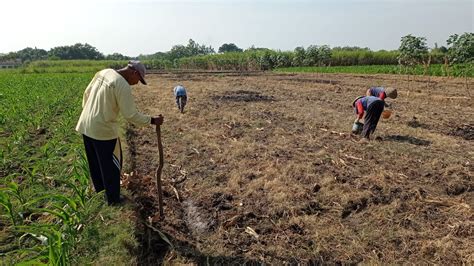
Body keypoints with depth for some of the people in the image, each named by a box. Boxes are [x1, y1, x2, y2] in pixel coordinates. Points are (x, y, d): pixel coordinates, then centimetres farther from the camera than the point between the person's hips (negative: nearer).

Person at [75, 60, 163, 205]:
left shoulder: (103, 72, 4)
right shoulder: (123, 86, -21)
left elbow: (86, 94, 12)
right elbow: (131, 115, -22)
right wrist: (152, 120, -11)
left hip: (86, 126, 8)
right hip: (104, 130, -8)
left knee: (94, 160, 26)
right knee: (111, 165, 10)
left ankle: (99, 186, 48)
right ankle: (113, 198, 24)